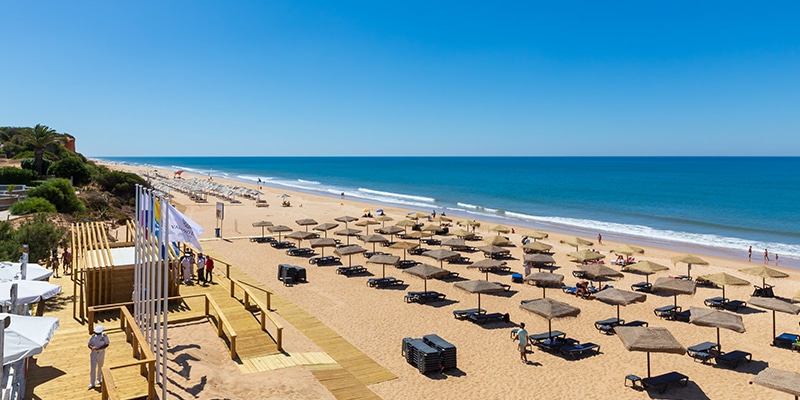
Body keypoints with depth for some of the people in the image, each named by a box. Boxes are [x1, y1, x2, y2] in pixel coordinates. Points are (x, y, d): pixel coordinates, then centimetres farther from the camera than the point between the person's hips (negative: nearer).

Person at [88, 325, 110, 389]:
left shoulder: (104, 336, -12)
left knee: (100, 367, 15)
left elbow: (107, 344, -7)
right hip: (94, 353, 0)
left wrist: (99, 348, -22)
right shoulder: (93, 337, -11)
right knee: (93, 368, -4)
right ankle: (92, 384, 0)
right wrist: (92, 348, -23)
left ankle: (99, 379, 36)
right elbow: (89, 344, -1)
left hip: (101, 352, 0)